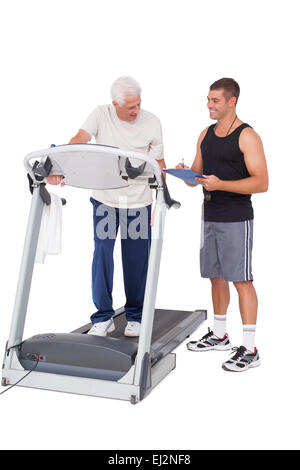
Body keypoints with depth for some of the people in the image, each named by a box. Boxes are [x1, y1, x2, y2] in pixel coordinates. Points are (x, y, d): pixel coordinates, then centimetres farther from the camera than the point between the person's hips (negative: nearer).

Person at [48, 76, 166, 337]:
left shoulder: (152, 123, -3)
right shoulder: (101, 115, -4)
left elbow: (159, 164, 3)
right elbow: (79, 140, -19)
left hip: (139, 203, 0)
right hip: (104, 200, 0)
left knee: (136, 260, 5)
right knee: (102, 255, -1)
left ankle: (135, 316, 23)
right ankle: (103, 317, 14)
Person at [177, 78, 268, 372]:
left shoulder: (247, 136, -9)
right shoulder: (205, 135, 13)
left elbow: (261, 183, -15)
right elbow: (198, 176, 18)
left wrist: (221, 184, -24)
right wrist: (186, 174, -5)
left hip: (236, 219, -7)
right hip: (210, 216, 7)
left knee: (241, 280, -5)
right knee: (216, 277, 14)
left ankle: (249, 350, 2)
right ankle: (219, 335, 29)